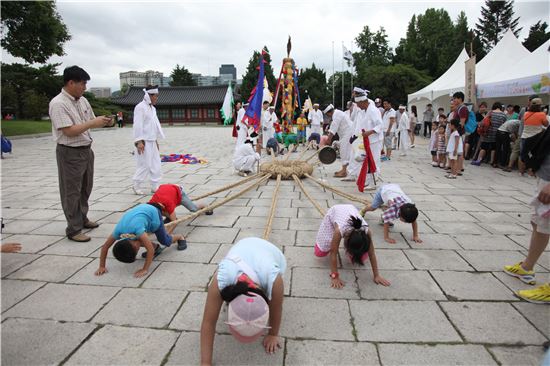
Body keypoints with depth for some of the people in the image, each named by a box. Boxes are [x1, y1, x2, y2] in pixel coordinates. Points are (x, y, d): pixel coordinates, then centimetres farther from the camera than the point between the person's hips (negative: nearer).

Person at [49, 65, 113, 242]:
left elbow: (91, 120, 14)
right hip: (70, 153, -8)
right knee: (72, 192, 2)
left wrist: (103, 122, -7)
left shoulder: (83, 100, 7)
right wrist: (93, 123, -21)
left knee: (85, 188, 20)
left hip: (86, 149, 8)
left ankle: (82, 218, 37)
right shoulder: (58, 103, -17)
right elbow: (69, 131, -22)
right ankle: (73, 230, 12)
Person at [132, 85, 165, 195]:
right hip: (144, 142, -8)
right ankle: (136, 186, 13)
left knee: (156, 165, 9)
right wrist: (139, 141, -21)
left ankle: (155, 187, 18)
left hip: (152, 141, 9)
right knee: (144, 165, -2)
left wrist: (156, 139, 18)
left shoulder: (152, 108, 14)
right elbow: (137, 125, -17)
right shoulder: (140, 107, -13)